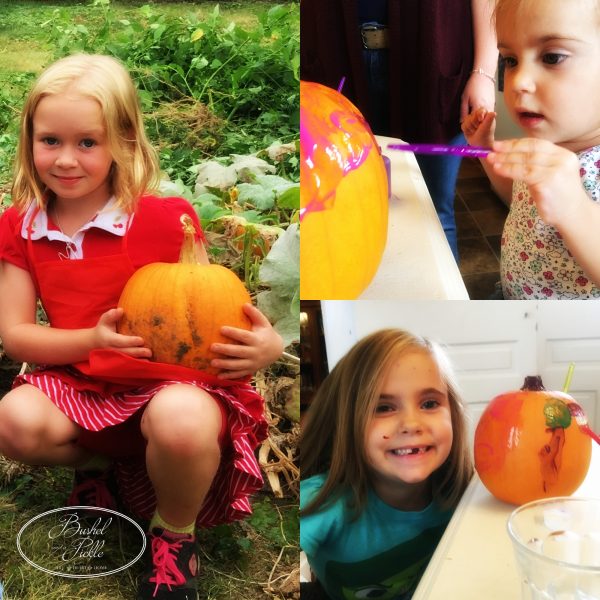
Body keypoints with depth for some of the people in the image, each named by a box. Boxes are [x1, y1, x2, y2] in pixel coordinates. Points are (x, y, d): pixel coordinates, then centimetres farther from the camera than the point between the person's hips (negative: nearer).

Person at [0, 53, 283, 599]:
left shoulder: (165, 220, -11)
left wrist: (266, 344, -28)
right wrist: (92, 340, -22)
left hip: (172, 380, -3)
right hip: (83, 387, 4)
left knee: (183, 422, -39)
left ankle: (175, 531, -3)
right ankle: (98, 463, 9)